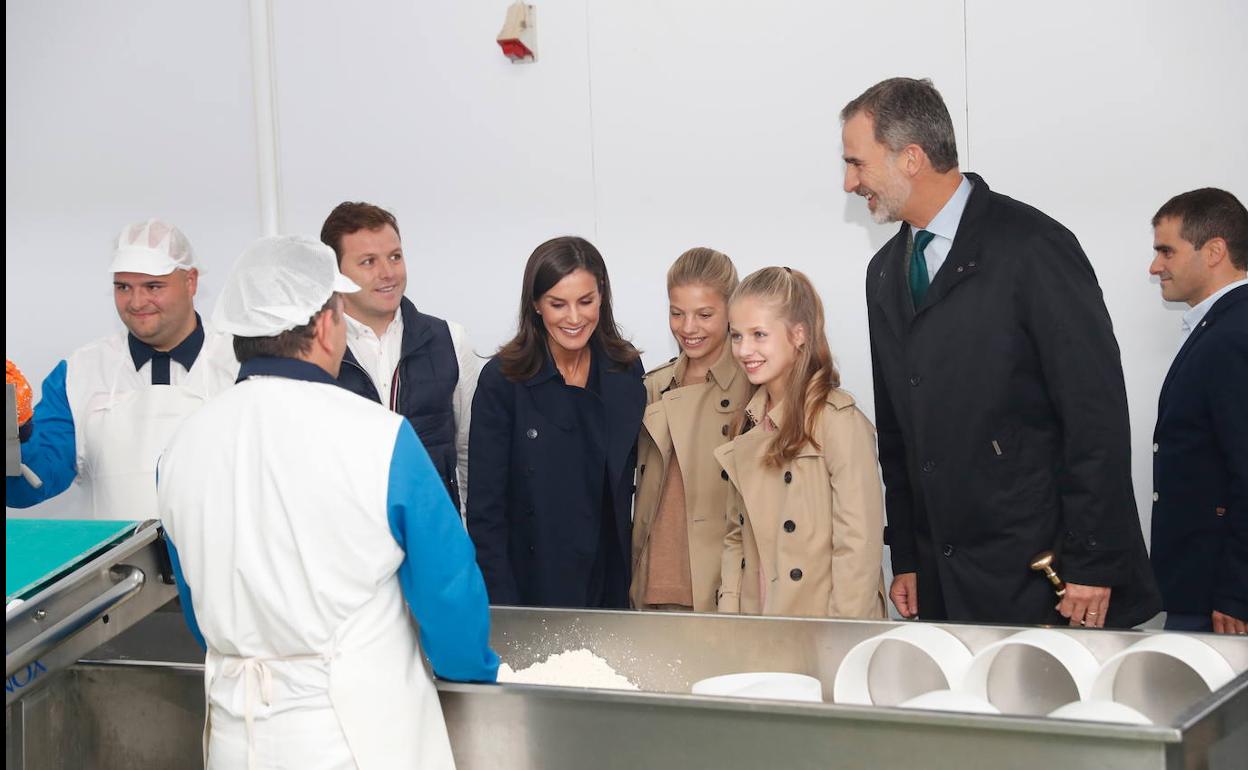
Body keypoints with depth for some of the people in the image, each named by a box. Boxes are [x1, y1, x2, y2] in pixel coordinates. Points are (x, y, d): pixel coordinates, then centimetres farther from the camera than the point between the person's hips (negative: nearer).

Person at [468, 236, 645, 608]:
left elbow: (629, 485, 10)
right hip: (531, 587, -3)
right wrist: (502, 605, -15)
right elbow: (485, 509, -9)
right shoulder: (502, 380, -9)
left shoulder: (626, 371, 3)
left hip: (612, 584, 4)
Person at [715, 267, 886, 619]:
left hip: (820, 631, -6)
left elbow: (859, 546, -16)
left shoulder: (839, 420, -13)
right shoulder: (750, 423, 9)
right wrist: (728, 619, 3)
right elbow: (736, 536, 12)